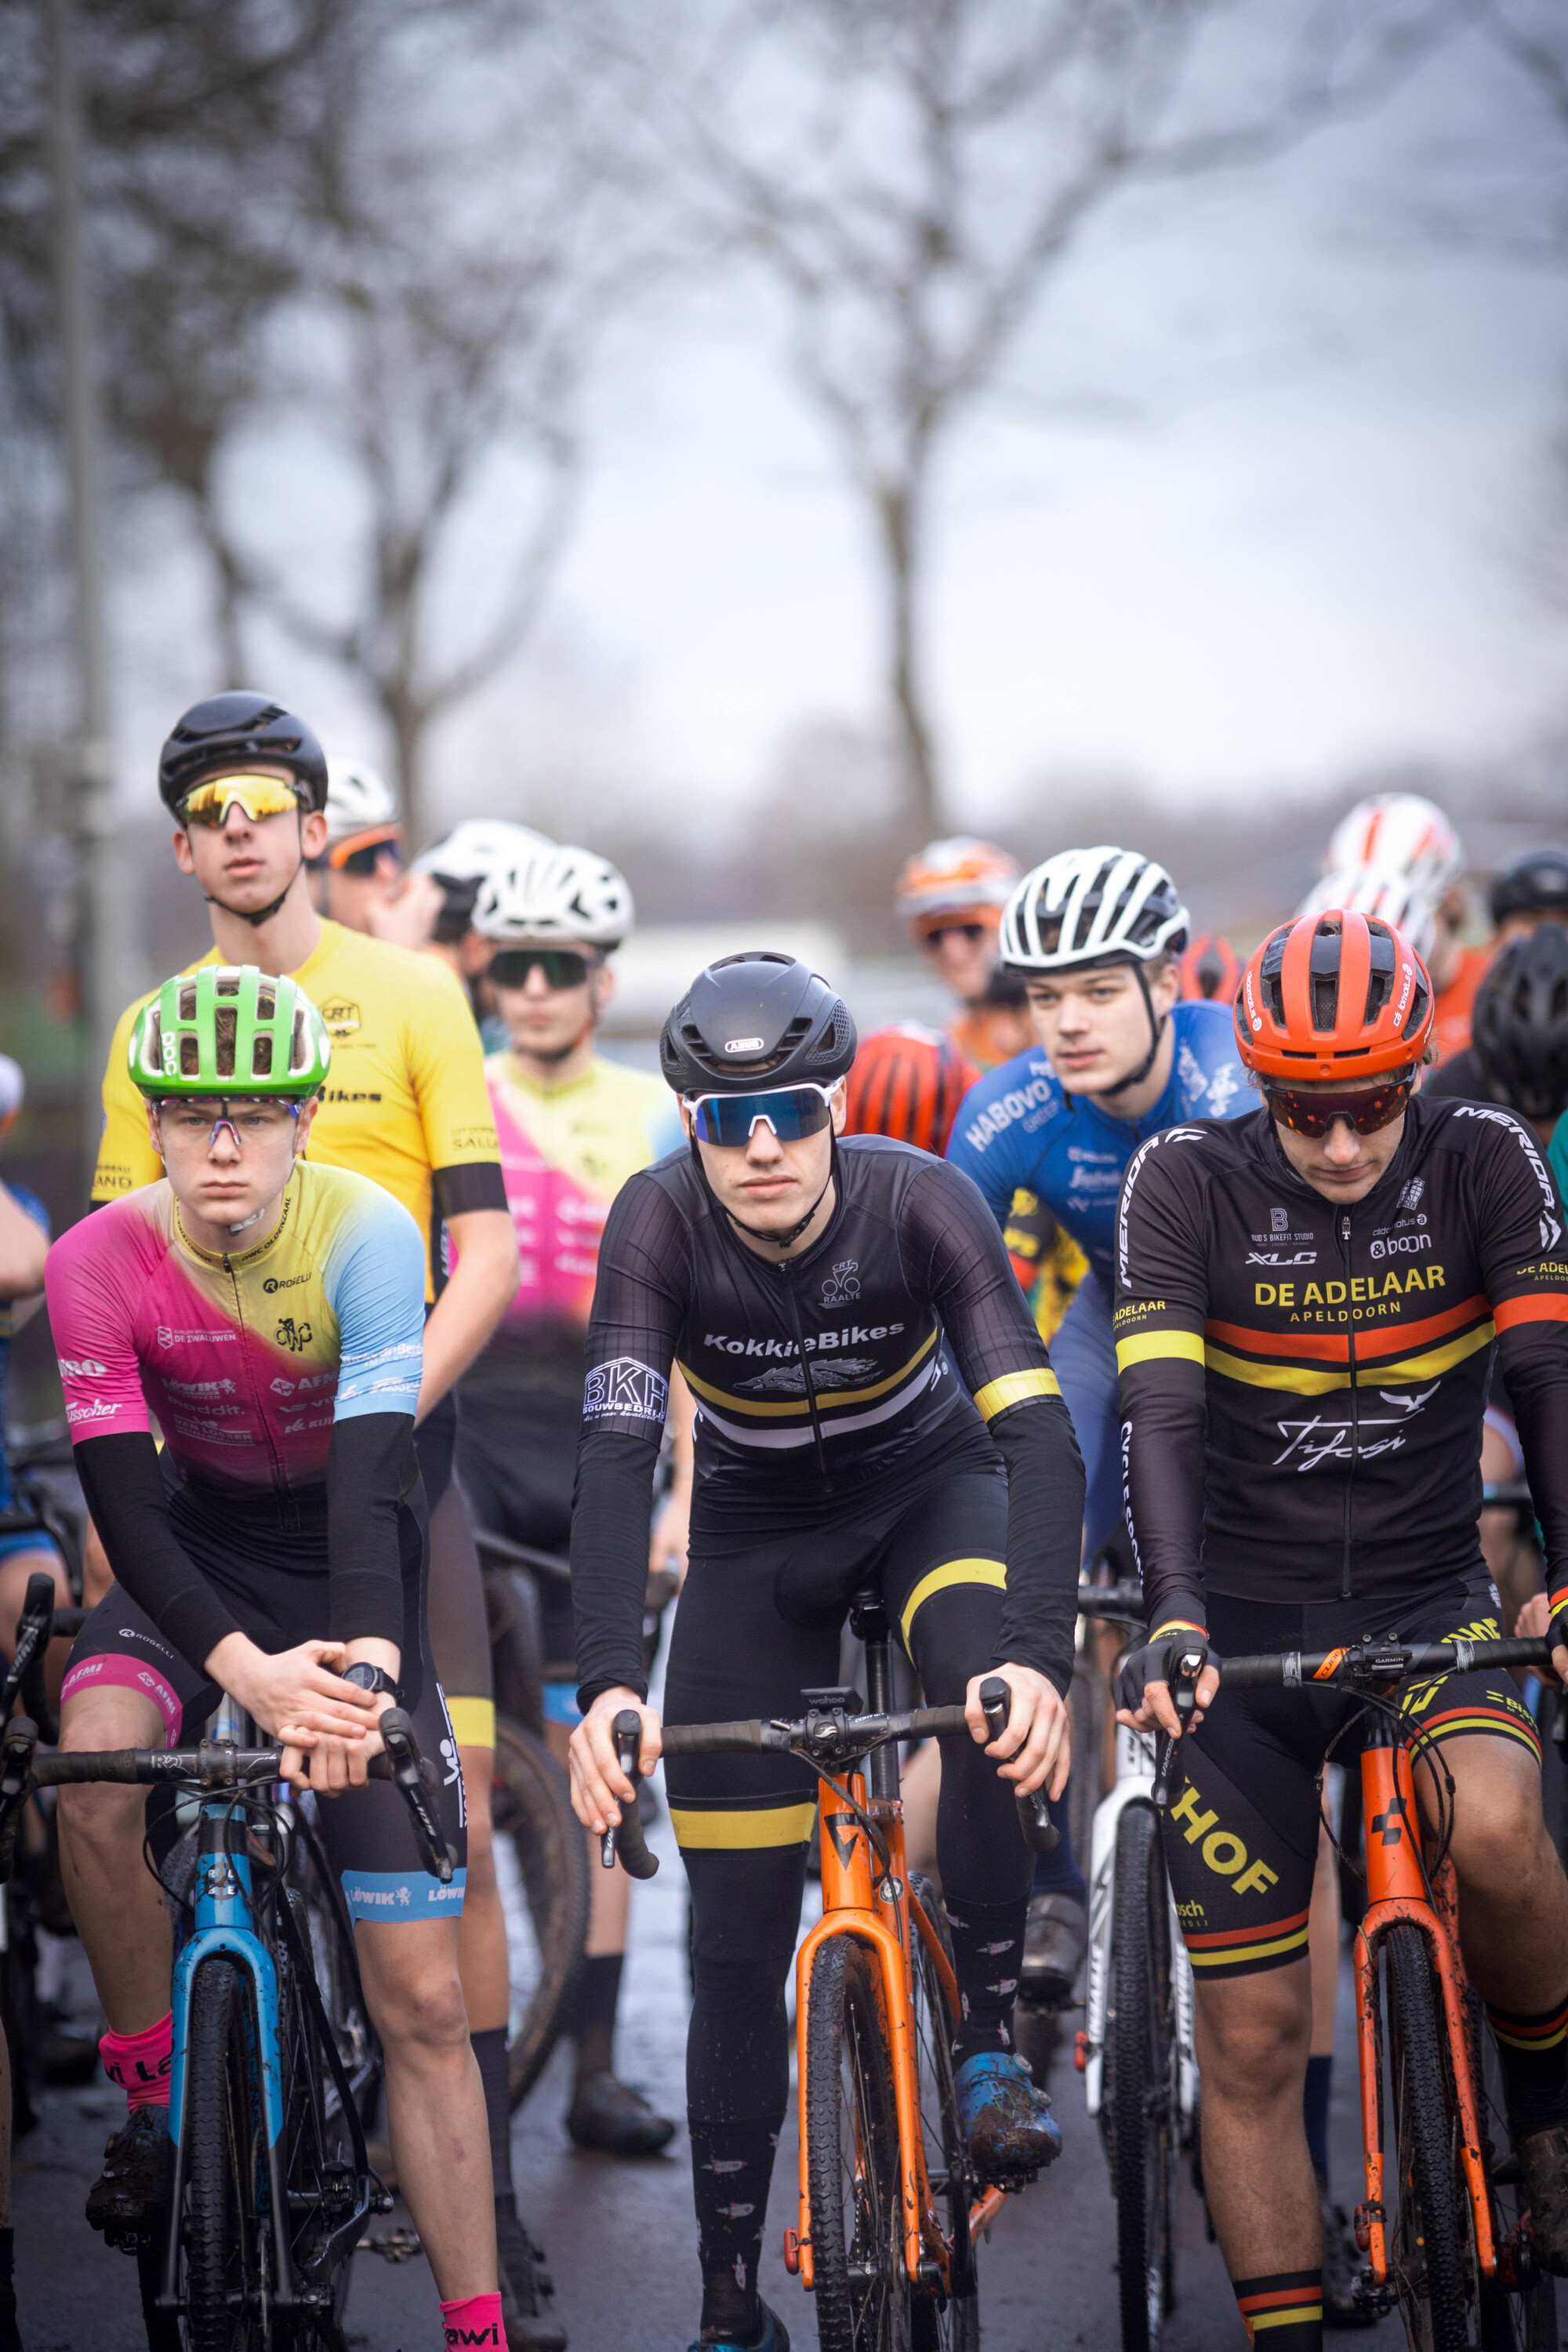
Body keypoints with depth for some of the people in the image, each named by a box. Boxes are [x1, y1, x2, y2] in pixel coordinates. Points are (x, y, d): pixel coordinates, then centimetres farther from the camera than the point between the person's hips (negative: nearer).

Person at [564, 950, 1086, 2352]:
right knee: (737, 1929, -3)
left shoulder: (918, 1199, -29)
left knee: (1000, 1714, -36)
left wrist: (1038, 1656, -51)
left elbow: (1038, 1429, -37)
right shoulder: (660, 1221, -27)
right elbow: (616, 1456, -35)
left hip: (931, 1484, -1)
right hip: (759, 1528, 1)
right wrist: (608, 1686, -49)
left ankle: (991, 2038, -13)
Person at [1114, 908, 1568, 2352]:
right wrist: (1176, 1617, -35)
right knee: (1254, 2039, -1)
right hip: (1243, 1629, 0)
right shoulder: (1189, 1182, -10)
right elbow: (1160, 1411, -20)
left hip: (1428, 1604, 0)